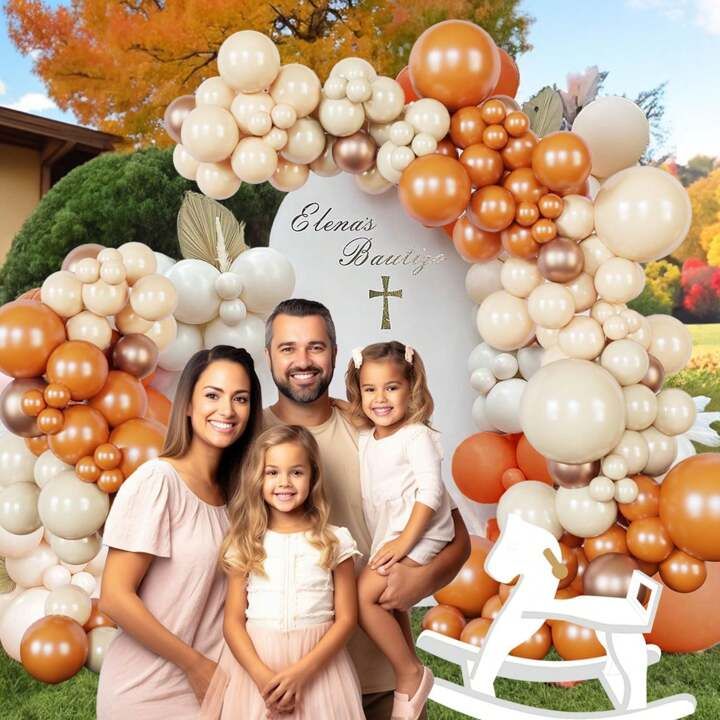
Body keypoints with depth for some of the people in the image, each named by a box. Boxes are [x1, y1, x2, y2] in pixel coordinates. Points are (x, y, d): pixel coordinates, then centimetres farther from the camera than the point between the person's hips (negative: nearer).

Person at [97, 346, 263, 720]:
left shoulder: (231, 490, 3)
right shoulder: (156, 480, -17)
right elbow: (115, 597, -18)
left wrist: (208, 668, -2)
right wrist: (195, 664, -13)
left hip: (210, 682, 6)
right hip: (149, 689, -5)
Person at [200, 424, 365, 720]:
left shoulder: (334, 540, -3)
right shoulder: (245, 544, 0)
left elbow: (346, 618, -4)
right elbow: (233, 621, -2)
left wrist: (301, 671, -15)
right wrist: (262, 675, -17)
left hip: (318, 666, -1)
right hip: (254, 665, 1)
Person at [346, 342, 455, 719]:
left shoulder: (416, 436, -13)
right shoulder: (365, 440, 10)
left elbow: (431, 491, -20)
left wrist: (405, 541, -23)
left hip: (416, 534, -9)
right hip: (385, 536, 9)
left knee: (363, 596, -18)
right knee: (389, 605, 18)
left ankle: (410, 674, -3)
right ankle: (411, 679, 35)